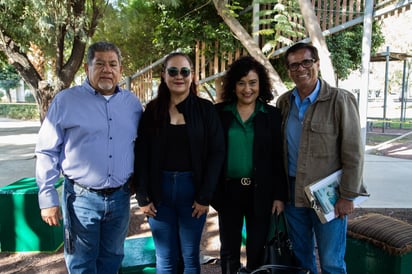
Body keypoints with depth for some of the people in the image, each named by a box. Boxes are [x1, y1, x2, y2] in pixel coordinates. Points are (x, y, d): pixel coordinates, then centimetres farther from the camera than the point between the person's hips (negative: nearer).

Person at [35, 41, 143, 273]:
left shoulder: (133, 103, 5)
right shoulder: (66, 100, -5)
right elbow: (47, 152, -3)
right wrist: (48, 198, -6)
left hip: (120, 197, 3)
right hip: (81, 198, -3)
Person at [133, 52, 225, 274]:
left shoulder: (205, 109, -1)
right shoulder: (152, 110, 3)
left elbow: (216, 152, -4)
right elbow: (141, 155, 2)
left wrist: (205, 196, -8)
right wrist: (142, 197, -3)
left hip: (192, 189, -1)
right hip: (160, 190, 1)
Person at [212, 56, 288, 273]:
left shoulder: (272, 115, 0)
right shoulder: (219, 112, 0)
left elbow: (278, 158, 0)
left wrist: (279, 195, -4)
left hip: (261, 192, 0)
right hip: (228, 191, 1)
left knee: (257, 249, 11)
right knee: (229, 249, 12)